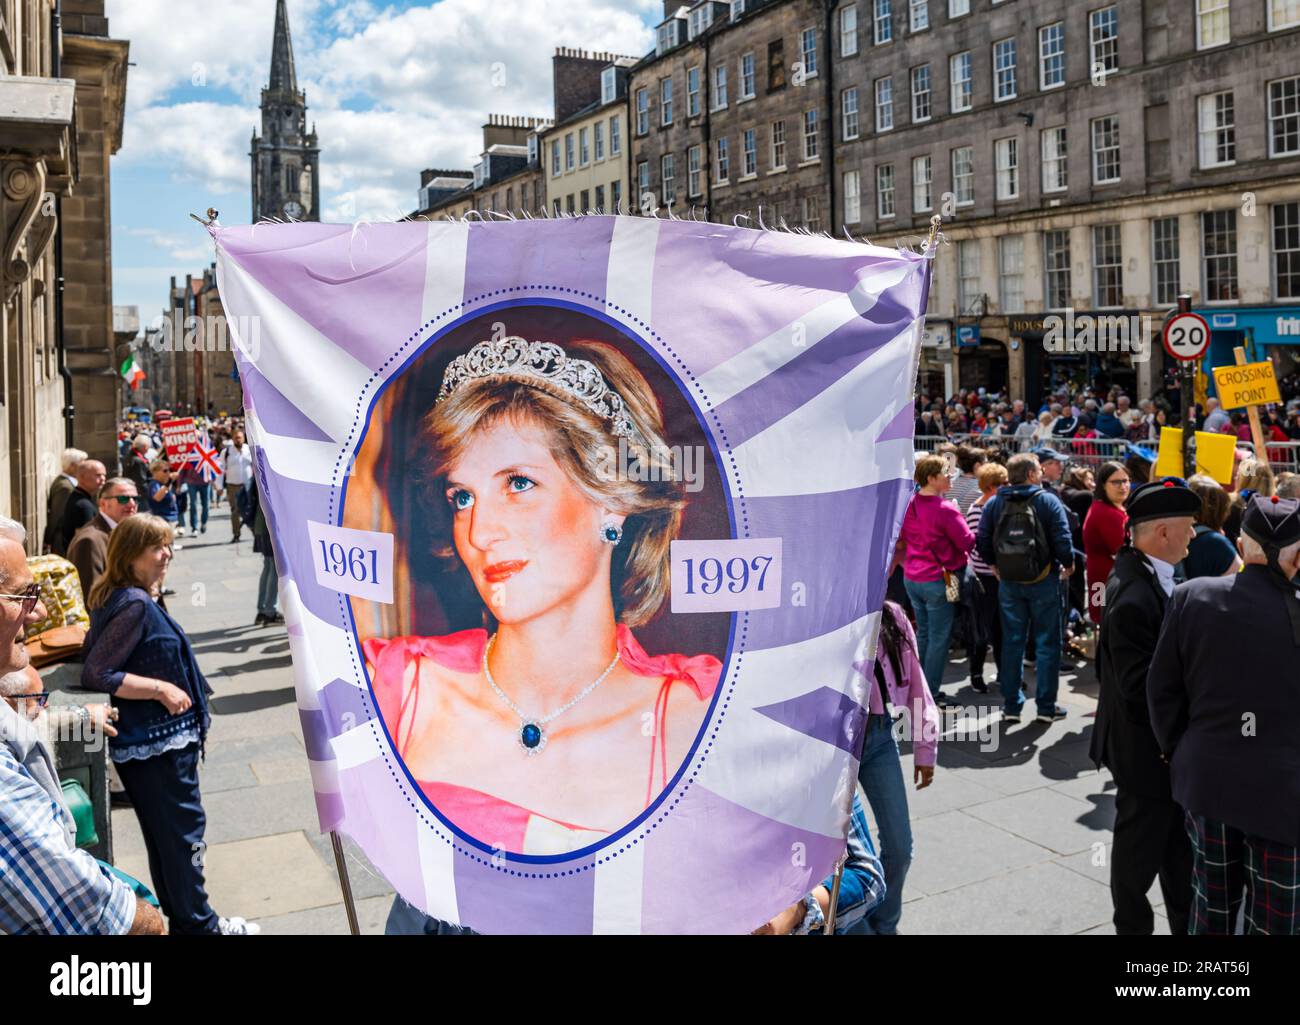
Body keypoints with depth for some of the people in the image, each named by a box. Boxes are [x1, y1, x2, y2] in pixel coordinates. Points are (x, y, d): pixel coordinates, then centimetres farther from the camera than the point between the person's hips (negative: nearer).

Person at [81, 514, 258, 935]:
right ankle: (197, 924, 14)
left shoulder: (121, 598, 9)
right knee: (184, 831, 1)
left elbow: (95, 646, 20)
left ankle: (182, 919, 31)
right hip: (157, 743, -10)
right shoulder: (135, 605, -21)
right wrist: (161, 688, -21)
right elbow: (95, 675, -25)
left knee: (167, 836, 18)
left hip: (156, 739, 10)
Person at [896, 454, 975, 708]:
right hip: (939, 580, -7)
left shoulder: (908, 504, 1)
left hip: (911, 578, 7)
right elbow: (968, 543, -13)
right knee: (939, 638, 4)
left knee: (923, 632, 19)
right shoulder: (945, 509, -20)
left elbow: (900, 539, 12)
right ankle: (932, 695, 10)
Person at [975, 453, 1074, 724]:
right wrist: (1068, 564, 4)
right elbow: (1062, 541, -14)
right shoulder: (1048, 501, -9)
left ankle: (1011, 706, 13)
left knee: (1012, 642, 10)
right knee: (1047, 643, 6)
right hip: (1044, 580, -3)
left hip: (1008, 582, 3)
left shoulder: (993, 503, 0)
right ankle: (1046, 706, 10)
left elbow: (982, 544, -3)